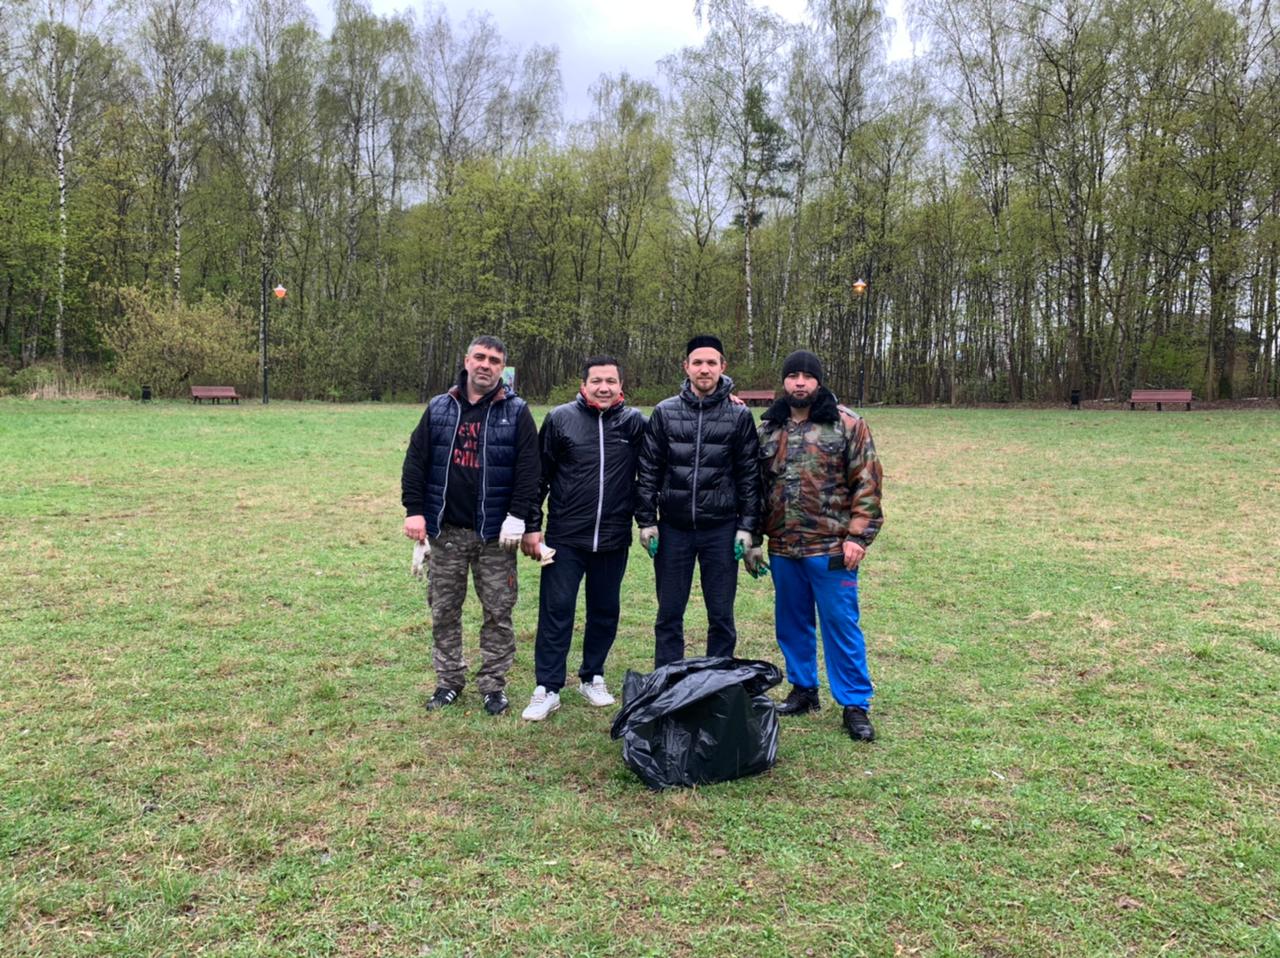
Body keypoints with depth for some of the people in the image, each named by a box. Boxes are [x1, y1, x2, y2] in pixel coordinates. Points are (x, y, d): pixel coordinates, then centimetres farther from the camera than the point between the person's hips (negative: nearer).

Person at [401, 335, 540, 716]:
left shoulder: (516, 412, 0)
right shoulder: (439, 408, 7)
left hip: (495, 533, -2)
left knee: (498, 612, 5)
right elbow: (415, 462, 6)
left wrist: (518, 517, -12)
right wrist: (414, 510, -2)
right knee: (443, 610, 10)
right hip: (444, 530, 2)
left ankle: (493, 684, 18)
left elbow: (528, 469, -4)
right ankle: (449, 680, 25)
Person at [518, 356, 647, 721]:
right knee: (556, 610, 1)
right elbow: (540, 476, 1)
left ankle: (593, 677, 29)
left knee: (605, 611, 12)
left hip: (614, 539, 2)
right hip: (565, 537, -2)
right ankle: (547, 688, 10)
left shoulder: (635, 423, 1)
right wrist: (532, 527, 0)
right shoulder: (560, 419, -2)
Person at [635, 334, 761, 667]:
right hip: (673, 527, 1)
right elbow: (648, 469, 4)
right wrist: (646, 520, 0)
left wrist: (747, 526, -2)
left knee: (721, 615, 8)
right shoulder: (665, 412, 2)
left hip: (721, 529, -1)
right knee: (669, 614, 9)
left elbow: (749, 474, 2)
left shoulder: (739, 416, 0)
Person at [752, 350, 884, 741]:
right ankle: (803, 688, 32)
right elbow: (757, 485, 15)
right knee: (791, 622, 15)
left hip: (831, 548, -4)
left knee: (841, 625, 0)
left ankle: (855, 705, 12)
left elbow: (866, 483, -6)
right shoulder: (768, 428, 10)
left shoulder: (847, 424, -4)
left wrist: (856, 536, -12)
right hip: (783, 548, 5)